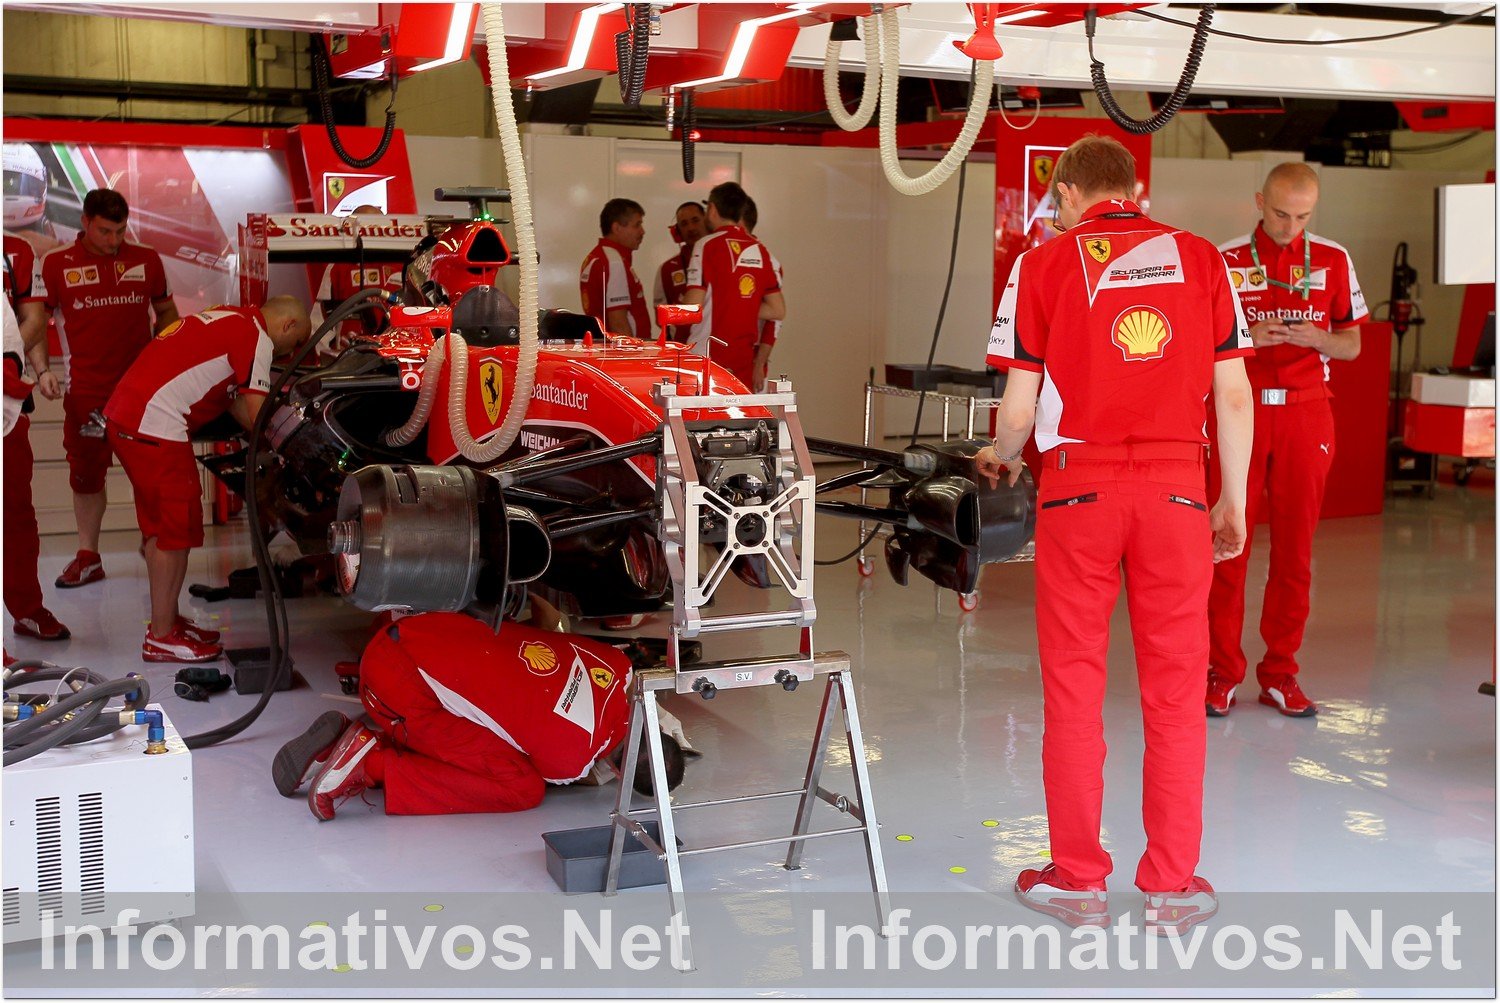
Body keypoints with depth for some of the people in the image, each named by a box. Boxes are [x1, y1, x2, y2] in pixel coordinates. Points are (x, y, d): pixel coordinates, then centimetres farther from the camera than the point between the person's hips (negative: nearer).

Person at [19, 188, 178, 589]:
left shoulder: (146, 260, 7)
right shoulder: (55, 264, 1)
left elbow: (166, 311, 17)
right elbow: (33, 320, -5)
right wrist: (39, 369, -20)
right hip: (85, 389, -1)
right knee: (86, 473, 7)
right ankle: (88, 557, 18)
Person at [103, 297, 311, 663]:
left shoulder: (231, 318, 22)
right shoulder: (257, 337, -7)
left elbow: (236, 402, 24)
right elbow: (260, 415, -9)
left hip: (122, 413, 10)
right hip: (154, 425, -10)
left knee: (159, 526, 18)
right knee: (176, 529, -3)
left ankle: (168, 619, 29)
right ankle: (161, 638, 4)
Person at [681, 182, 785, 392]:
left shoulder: (708, 245, -6)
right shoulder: (759, 250, 11)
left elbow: (693, 307, -13)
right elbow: (778, 310, 11)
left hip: (708, 354, -5)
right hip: (744, 360, 6)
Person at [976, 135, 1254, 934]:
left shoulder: (1044, 265, 3)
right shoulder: (1200, 258, 7)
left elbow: (1019, 406, 0)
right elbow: (1233, 394, 4)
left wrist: (1001, 458, 21)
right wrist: (1233, 501, 13)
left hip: (1079, 486, -1)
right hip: (1176, 488, 1)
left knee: (1073, 686, 8)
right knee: (1174, 688, 8)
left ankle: (1077, 882, 16)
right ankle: (1171, 886, 14)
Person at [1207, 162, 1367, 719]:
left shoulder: (1333, 260, 7)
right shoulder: (1225, 260, 2)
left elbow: (1351, 344, 10)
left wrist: (1312, 337, -11)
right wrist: (1248, 336, -15)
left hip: (1306, 412, 2)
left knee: (1295, 546, 4)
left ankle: (1280, 672, 14)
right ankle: (1222, 671, 8)